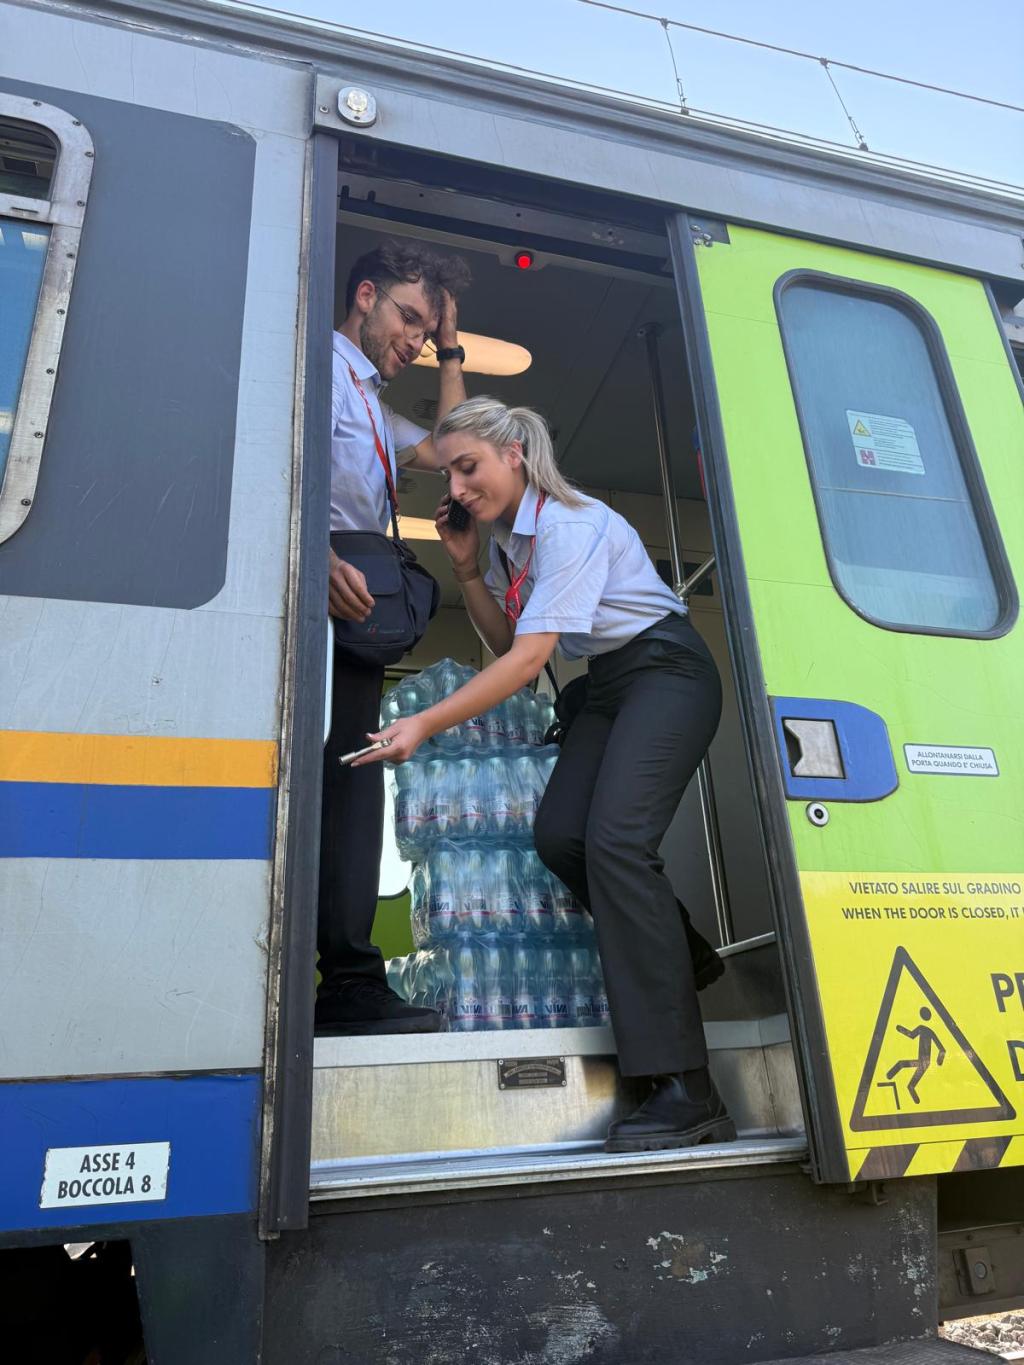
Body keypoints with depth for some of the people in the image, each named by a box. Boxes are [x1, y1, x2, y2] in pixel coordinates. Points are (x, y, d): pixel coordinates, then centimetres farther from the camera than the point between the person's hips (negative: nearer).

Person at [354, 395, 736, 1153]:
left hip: (665, 671, -8)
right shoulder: (505, 537, 7)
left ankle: (687, 1091, -23)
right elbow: (506, 644, 10)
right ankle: (675, 959, 15)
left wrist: (425, 724, -30)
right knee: (559, 836, -9)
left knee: (615, 839, -24)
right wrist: (468, 569, -2)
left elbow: (530, 658, -27)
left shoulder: (570, 524, -20)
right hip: (609, 684, 8)